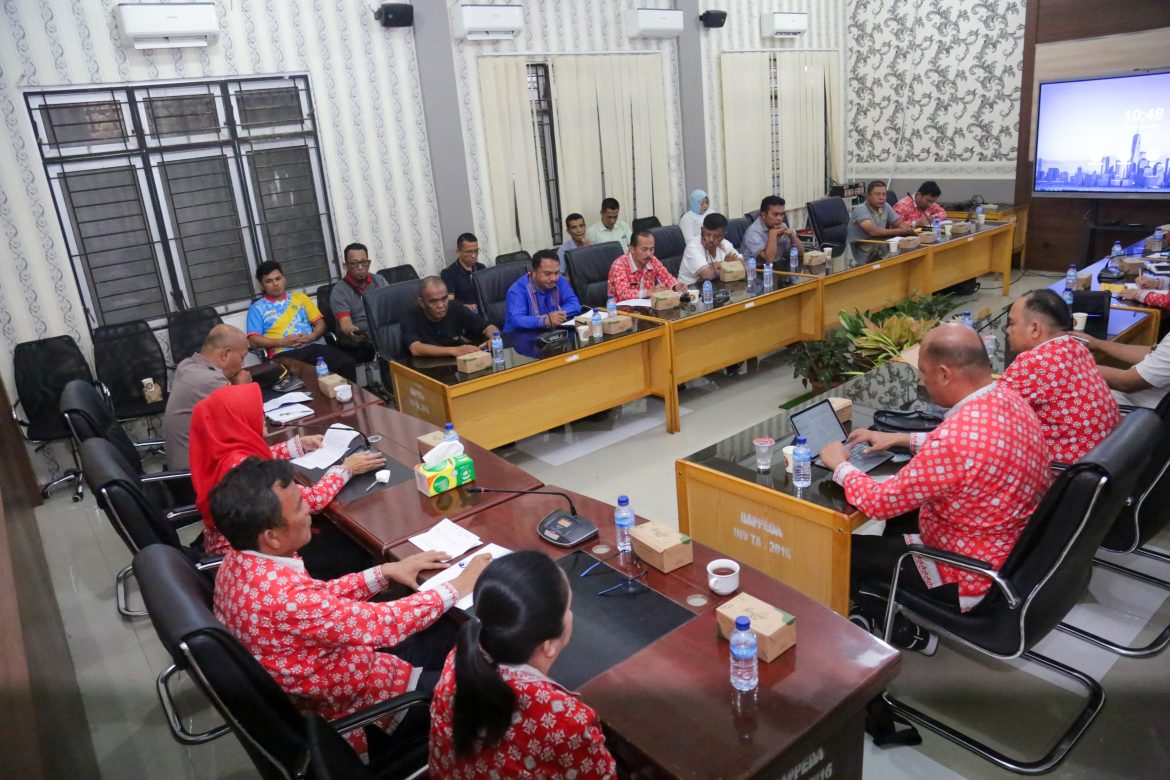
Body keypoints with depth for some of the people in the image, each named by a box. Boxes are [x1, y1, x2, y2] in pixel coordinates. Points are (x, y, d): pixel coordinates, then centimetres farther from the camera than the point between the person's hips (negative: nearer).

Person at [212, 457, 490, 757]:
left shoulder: (242, 561, -9)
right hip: (350, 707, -8)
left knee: (449, 634, 15)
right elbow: (385, 624, -28)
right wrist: (458, 587, -16)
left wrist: (384, 572, -2)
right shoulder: (283, 597, -38)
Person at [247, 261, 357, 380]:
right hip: (283, 353, -3)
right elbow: (253, 340, 3)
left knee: (347, 363, -24)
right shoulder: (257, 308, 13)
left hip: (312, 347, 3)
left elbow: (320, 323, 18)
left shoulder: (300, 298, 23)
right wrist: (281, 342, -10)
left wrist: (312, 336, -4)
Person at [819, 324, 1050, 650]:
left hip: (976, 577, -9)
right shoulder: (1006, 396, -7)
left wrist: (840, 466, -8)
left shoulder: (956, 437, -35)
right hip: (1018, 552, 9)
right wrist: (900, 439, 12)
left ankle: (907, 630, 26)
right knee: (903, 514, 26)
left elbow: (879, 502, -25)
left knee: (846, 551, 5)